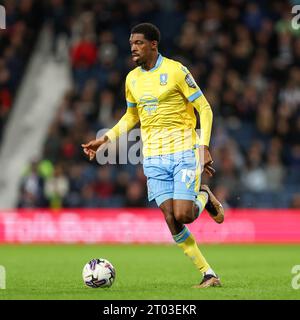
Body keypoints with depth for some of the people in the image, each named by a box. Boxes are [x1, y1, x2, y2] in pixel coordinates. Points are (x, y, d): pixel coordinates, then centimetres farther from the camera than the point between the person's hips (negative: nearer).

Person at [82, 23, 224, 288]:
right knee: (171, 220, -6)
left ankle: (204, 197, 20)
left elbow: (204, 109, -6)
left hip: (184, 151, -5)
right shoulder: (132, 79, 10)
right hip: (154, 158, 5)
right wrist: (105, 140, 14)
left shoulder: (176, 71, -8)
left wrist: (204, 147, -15)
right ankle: (209, 275, 3)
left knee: (183, 215, -15)